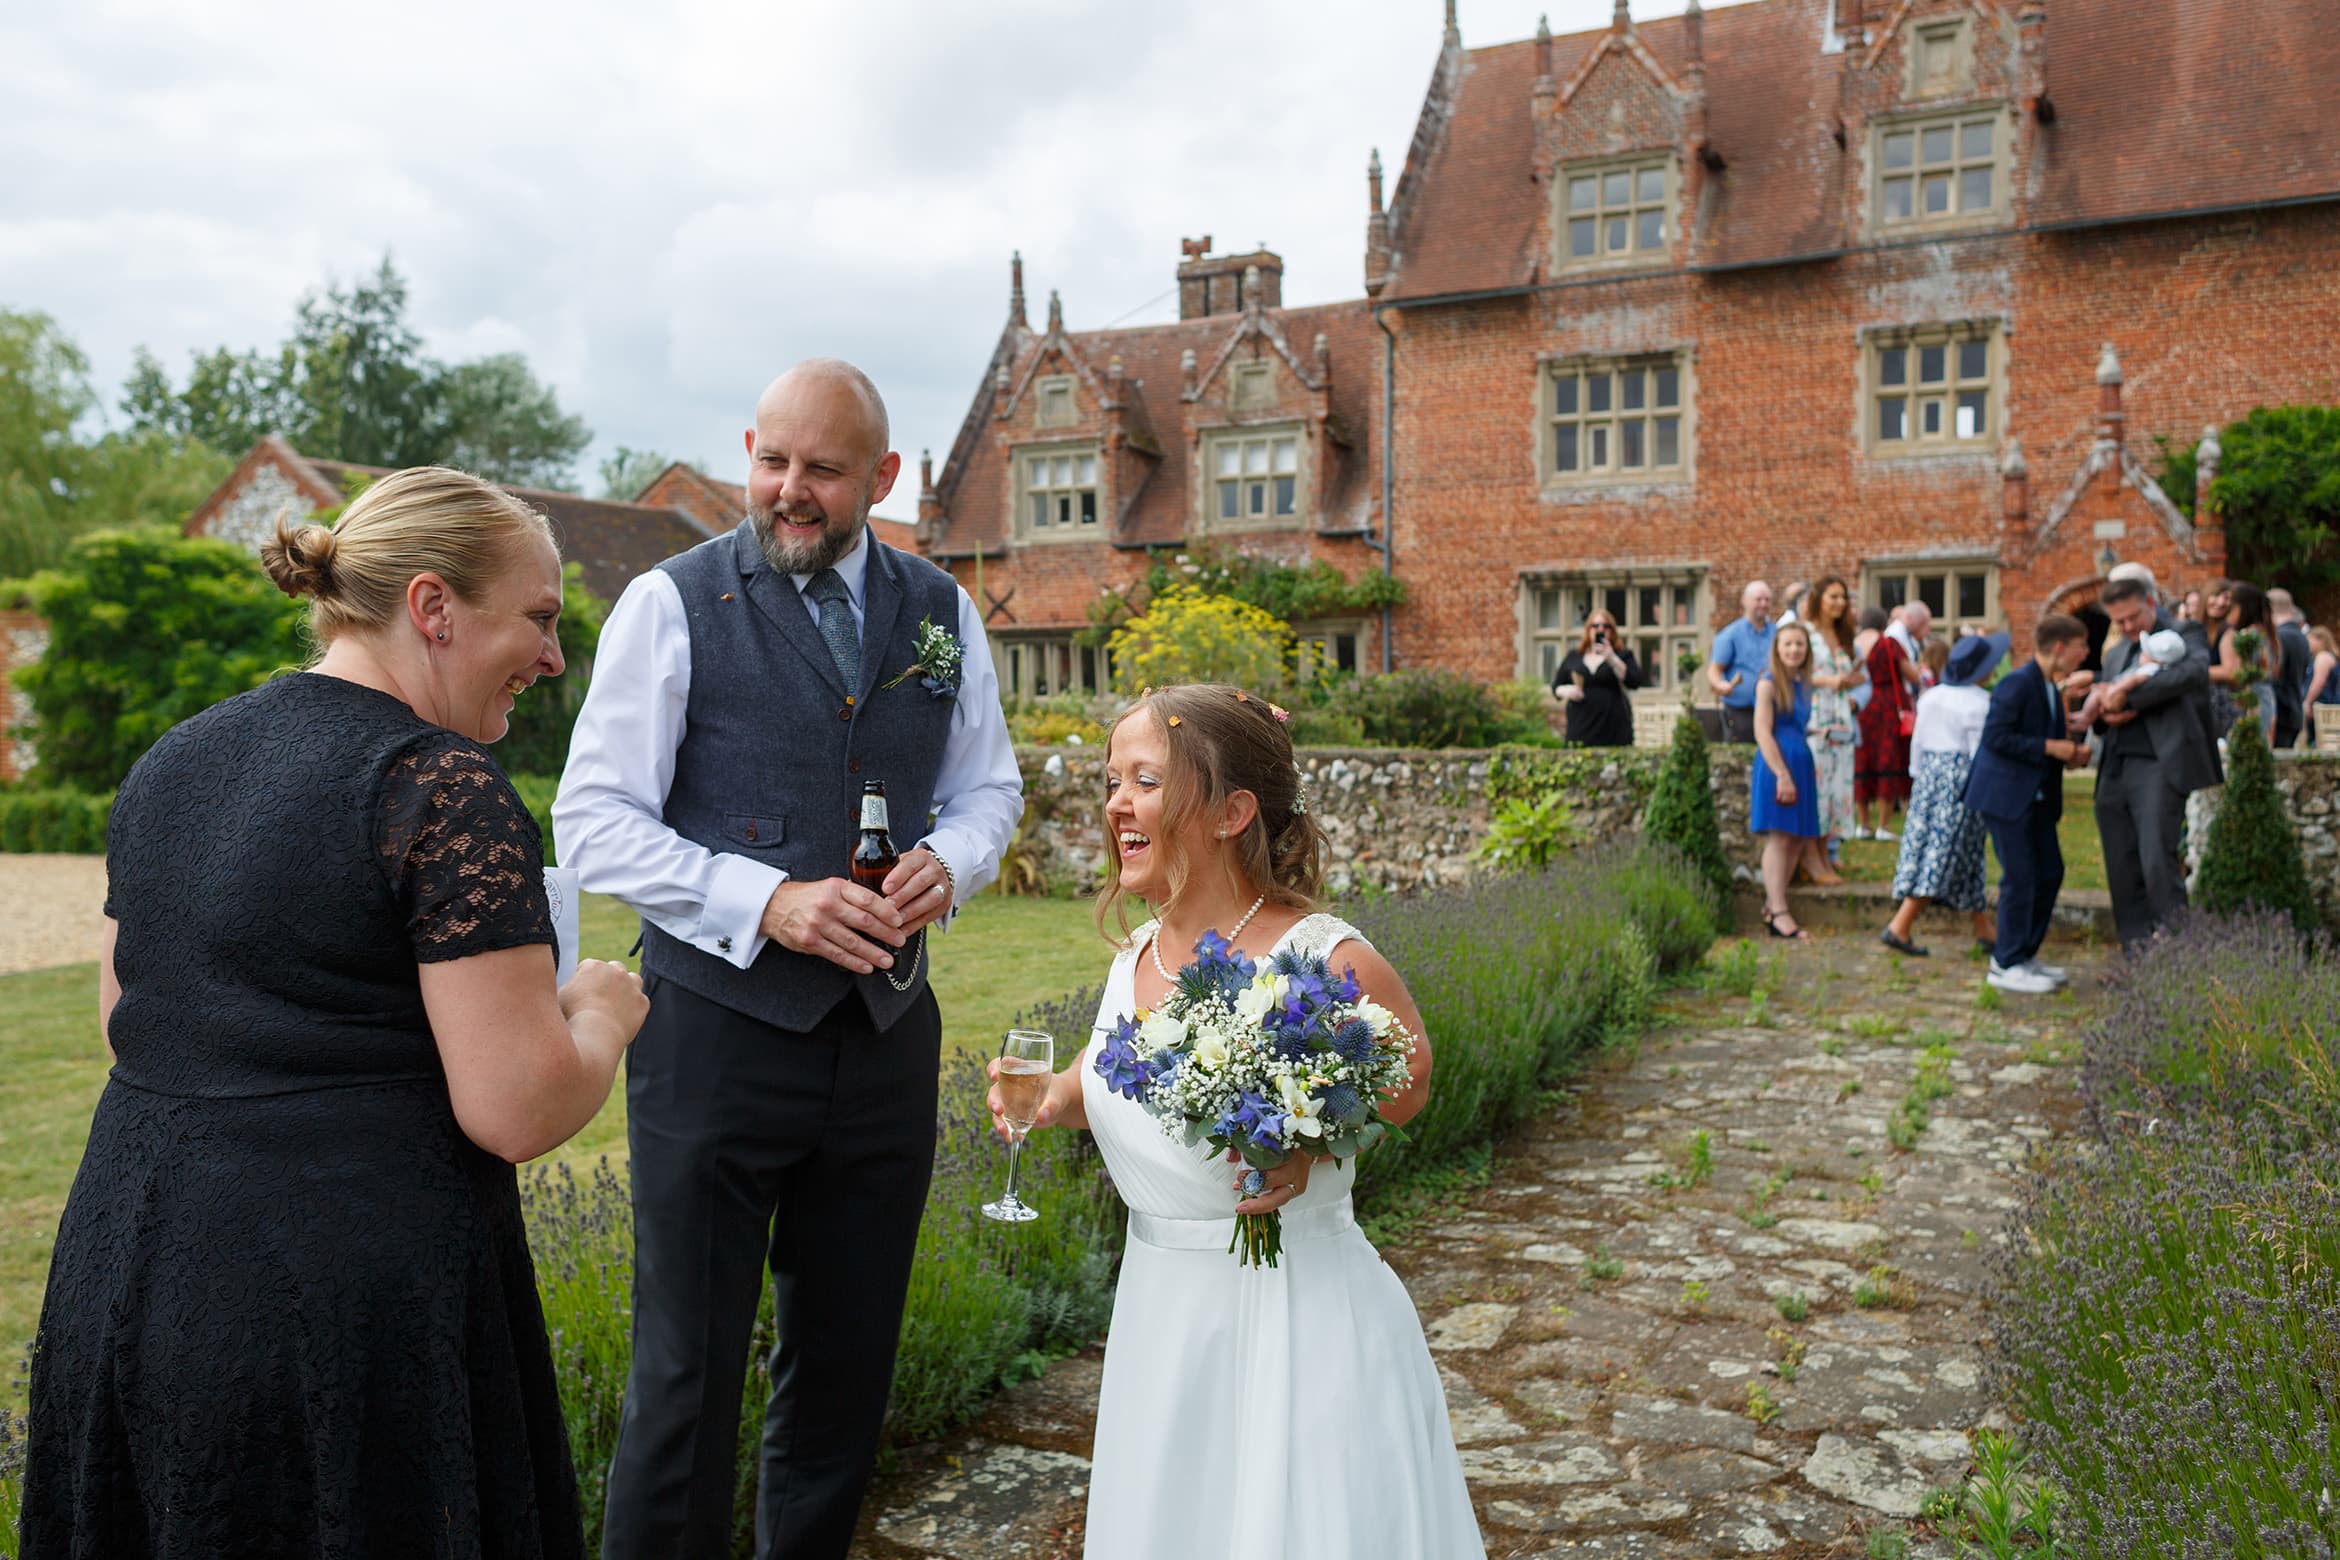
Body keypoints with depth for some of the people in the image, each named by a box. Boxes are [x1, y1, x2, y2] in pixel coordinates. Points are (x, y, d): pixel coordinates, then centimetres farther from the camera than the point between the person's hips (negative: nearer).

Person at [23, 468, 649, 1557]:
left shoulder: (170, 760, 8)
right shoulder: (445, 786, -17)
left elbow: (125, 1023, 18)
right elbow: (518, 1111, -20)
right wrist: (601, 1012, -1)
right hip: (351, 1294, -8)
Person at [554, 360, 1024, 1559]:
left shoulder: (940, 611, 7)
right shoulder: (672, 604, -5)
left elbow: (989, 784, 15)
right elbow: (594, 819, -8)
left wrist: (949, 861, -7)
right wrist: (765, 901, -20)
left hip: (886, 1034, 4)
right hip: (717, 1025, -4)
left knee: (847, 1368, 18)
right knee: (687, 1374, 4)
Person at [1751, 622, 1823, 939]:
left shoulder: (1803, 684, 17)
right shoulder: (1769, 684, -6)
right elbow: (1762, 732, -14)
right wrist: (1782, 775, -19)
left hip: (1801, 763, 8)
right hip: (1775, 762, -8)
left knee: (1797, 839, 6)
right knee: (1779, 838, -10)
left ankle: (1772, 906, 15)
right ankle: (1779, 914, -12)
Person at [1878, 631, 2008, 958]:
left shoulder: (1931, 696, 10)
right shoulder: (1979, 704, -12)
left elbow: (1917, 742, 14)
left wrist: (1918, 777, 21)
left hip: (1930, 773, 8)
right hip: (1961, 780, -8)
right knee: (1943, 855, -6)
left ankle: (1983, 926, 24)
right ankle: (1900, 927, -12)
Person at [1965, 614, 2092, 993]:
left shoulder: (2051, 688, 13)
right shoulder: (2017, 683, -16)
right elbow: (1995, 736, -22)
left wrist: (2071, 752, 4)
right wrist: (2050, 747, -21)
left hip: (2036, 797, 10)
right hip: (2006, 795, -10)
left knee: (2050, 873, 12)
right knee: (2020, 878, -6)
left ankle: (2022, 955, 23)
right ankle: (2007, 966, 3)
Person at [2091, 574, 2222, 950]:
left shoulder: (2185, 634, 2)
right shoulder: (2116, 654, 22)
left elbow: (2194, 672, -20)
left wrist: (2129, 695, -18)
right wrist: (2105, 715, 2)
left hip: (2159, 764, -7)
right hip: (2114, 770, 7)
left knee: (2158, 862, -13)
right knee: (2122, 871, 6)